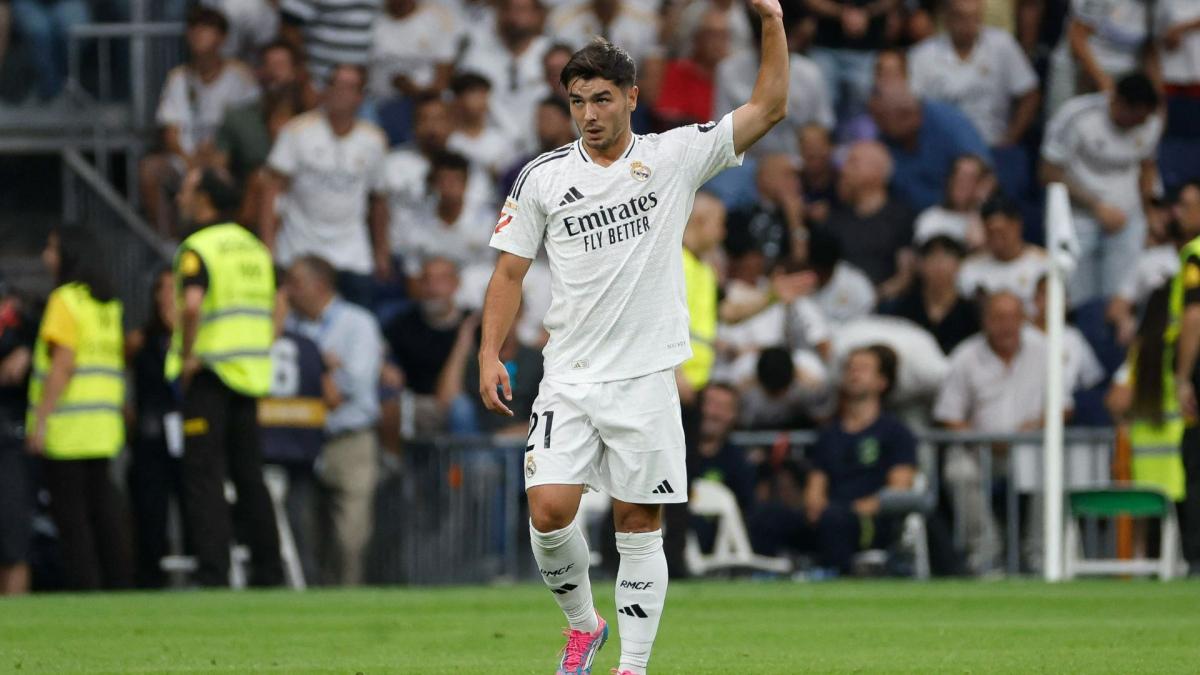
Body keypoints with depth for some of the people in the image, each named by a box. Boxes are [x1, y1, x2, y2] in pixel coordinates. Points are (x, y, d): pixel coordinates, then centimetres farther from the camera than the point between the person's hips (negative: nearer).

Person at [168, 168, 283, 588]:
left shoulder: (197, 248, -11)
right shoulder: (254, 246, 13)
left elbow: (191, 304, -26)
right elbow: (275, 305, 17)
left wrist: (187, 356, -16)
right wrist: (262, 353, 17)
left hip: (208, 375, -7)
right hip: (251, 374, 7)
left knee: (204, 475, -5)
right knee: (250, 477, 13)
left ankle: (213, 572, -11)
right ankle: (268, 571, 13)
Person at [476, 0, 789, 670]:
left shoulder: (674, 157, 1)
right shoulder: (543, 177, 5)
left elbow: (769, 109, -2)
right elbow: (510, 270, 11)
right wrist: (490, 355, 2)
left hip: (647, 376, -1)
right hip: (569, 380, 1)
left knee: (639, 526, 1)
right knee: (549, 511, -12)